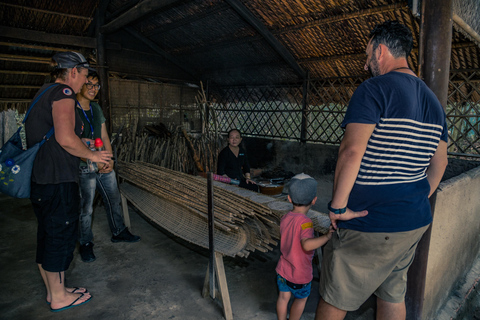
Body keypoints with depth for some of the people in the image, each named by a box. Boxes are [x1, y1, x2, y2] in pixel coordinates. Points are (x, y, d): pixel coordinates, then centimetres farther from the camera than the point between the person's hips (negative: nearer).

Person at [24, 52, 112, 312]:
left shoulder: (45, 91, 17)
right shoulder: (62, 93, -13)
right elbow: (66, 139, -24)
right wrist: (92, 155, -10)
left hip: (40, 178, 10)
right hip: (58, 180, -10)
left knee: (47, 235, 17)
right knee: (60, 235, 3)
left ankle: (53, 291, 33)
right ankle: (59, 297, 20)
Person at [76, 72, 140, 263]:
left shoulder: (96, 108, 11)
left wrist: (110, 159, 0)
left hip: (104, 166, 7)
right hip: (83, 168, -7)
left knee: (114, 199, 16)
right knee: (85, 208, 3)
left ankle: (118, 232, 34)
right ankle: (85, 244, 22)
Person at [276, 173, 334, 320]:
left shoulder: (284, 218, -7)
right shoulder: (305, 222, -29)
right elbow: (307, 244, -43)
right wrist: (327, 236, -38)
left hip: (283, 269, 6)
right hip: (300, 274, -5)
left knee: (283, 297, 24)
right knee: (301, 298, 22)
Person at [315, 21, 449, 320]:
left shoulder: (374, 89, -15)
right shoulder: (433, 100, 11)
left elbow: (351, 151, -27)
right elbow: (439, 163, 16)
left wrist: (338, 206, -19)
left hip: (370, 227, -8)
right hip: (415, 225, 9)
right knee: (393, 296, 24)